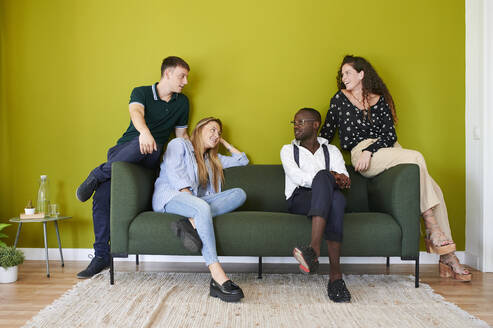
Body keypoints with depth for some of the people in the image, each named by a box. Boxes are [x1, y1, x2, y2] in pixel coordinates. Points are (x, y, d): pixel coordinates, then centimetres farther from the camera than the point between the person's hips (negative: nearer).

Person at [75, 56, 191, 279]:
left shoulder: (182, 102, 15)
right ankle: (101, 256, -7)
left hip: (147, 159, 1)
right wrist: (144, 131, -44)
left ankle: (97, 175, -23)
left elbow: (182, 136, 25)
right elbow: (136, 113, -21)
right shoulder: (141, 92, 3)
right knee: (102, 197, -23)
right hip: (123, 149, -1)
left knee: (150, 147, -38)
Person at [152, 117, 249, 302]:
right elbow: (173, 172, -4)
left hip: (197, 201, 6)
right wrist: (188, 194, -18)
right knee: (202, 207, -41)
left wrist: (224, 142, 34)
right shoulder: (179, 144, 13)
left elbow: (242, 160, 37)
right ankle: (218, 278, -50)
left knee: (239, 194, -17)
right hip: (170, 196, -6)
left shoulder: (212, 159, 32)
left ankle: (191, 223, -38)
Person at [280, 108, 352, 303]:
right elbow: (297, 177, -1)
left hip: (327, 201, 2)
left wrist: (338, 179, -19)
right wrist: (331, 177, -14)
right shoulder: (288, 150, 19)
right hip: (298, 200, -2)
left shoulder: (331, 151, 24)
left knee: (337, 198, -36)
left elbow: (344, 178, 8)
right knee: (323, 176, -36)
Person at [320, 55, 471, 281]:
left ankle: (448, 261, -13)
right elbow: (326, 133, 18)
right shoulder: (340, 99, 15)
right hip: (362, 155, -3)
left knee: (434, 189, -17)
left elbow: (390, 135, 4)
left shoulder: (380, 100, 16)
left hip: (388, 150, 4)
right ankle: (433, 230, -30)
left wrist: (370, 150, -12)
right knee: (416, 157, -31)